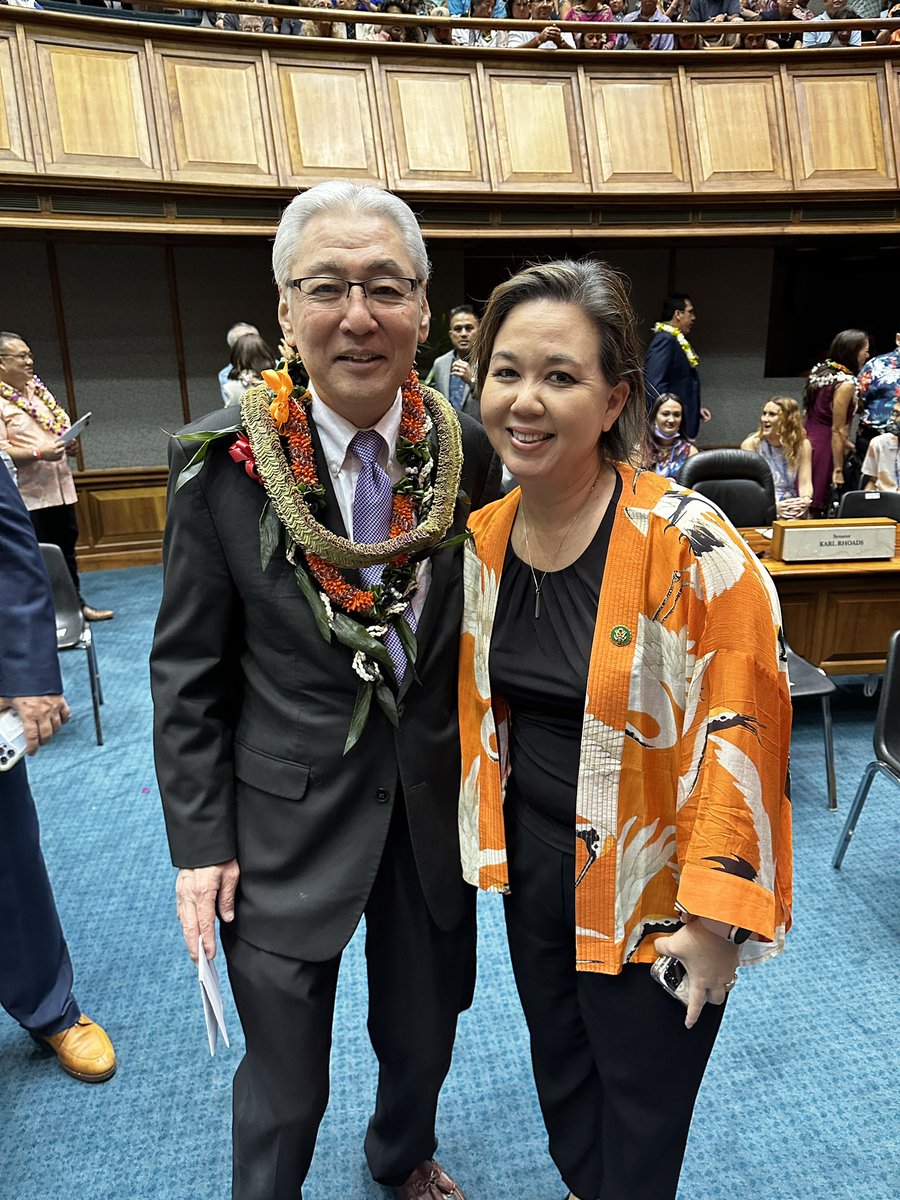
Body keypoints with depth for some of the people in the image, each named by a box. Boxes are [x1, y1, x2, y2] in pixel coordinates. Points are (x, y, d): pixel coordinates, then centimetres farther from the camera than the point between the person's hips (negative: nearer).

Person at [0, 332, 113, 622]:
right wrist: (39, 453, -26)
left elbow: (62, 424, 21)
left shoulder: (38, 389, 13)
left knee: (67, 549, 16)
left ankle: (75, 602, 28)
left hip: (60, 487, 7)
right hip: (28, 495, -7)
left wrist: (70, 443, 1)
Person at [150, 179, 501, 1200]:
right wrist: (199, 840, -5)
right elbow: (187, 672, -6)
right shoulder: (223, 461, -13)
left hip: (436, 809, 3)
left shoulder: (468, 453, -8)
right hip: (285, 820, -2)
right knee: (283, 1090, 16)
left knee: (423, 1040, 26)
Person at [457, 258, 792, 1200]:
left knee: (638, 1114, 19)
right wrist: (487, 836, 11)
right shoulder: (484, 538, -4)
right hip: (531, 860, 6)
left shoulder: (684, 542, -23)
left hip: (647, 888, -5)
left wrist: (715, 915, -18)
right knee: (557, 1069, 29)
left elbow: (741, 726, -20)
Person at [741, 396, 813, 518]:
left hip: (790, 507, 2)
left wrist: (805, 500, -27)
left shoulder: (802, 445, 3)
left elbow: (805, 483, -4)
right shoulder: (751, 444, -5)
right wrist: (773, 506, -30)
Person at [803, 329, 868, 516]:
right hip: (823, 449, -8)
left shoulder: (820, 371, 10)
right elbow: (837, 429, -16)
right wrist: (838, 470, -13)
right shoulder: (846, 384, -14)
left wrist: (844, 443, 22)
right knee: (816, 509, -2)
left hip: (807, 441, 8)